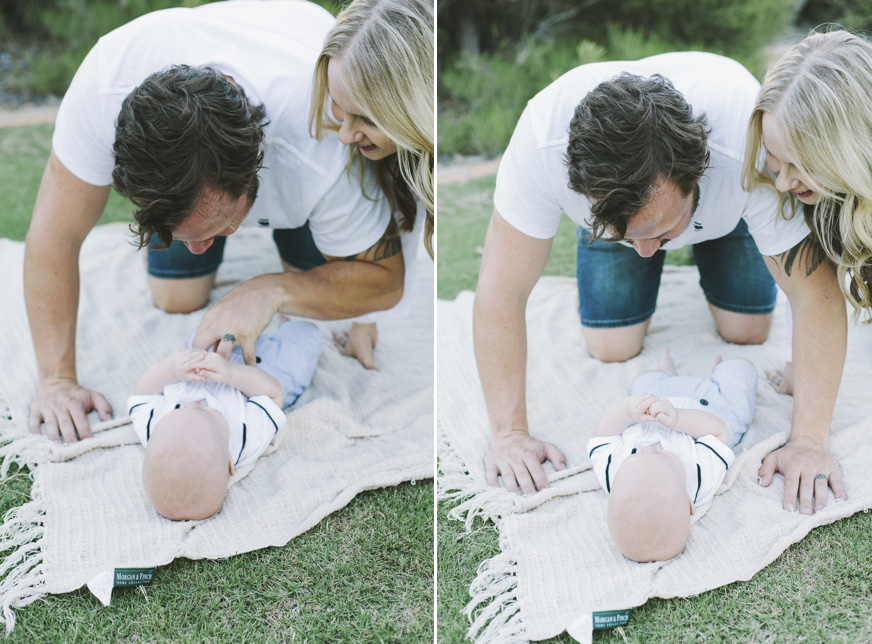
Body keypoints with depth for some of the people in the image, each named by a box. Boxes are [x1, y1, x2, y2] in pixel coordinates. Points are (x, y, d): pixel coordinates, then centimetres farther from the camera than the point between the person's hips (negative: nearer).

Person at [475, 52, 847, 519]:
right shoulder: (542, 138, -45)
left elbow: (816, 293, -37)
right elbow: (502, 289, -37)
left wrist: (808, 440, -42)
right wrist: (510, 433, -39)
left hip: (726, 206, 0)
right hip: (608, 198, 0)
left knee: (746, 333, -5)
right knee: (611, 349, -6)